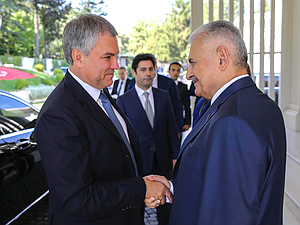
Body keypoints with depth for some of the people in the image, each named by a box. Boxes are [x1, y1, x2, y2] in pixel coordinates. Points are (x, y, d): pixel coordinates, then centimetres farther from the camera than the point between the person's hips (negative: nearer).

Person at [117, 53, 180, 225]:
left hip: (163, 161, 3)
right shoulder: (123, 100, -5)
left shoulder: (164, 96, 4)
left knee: (165, 205, 14)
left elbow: (172, 128, 6)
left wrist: (175, 156, 3)